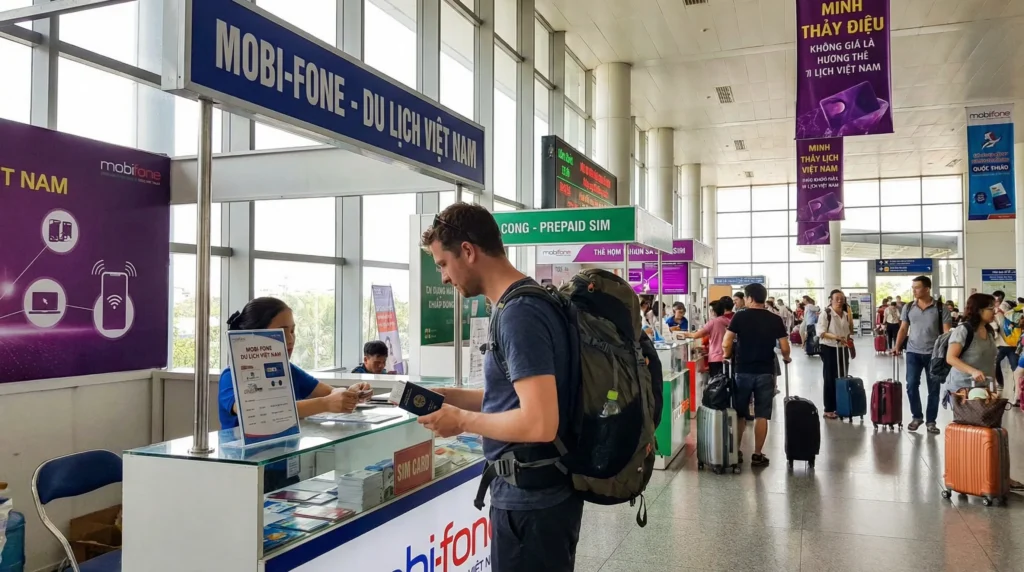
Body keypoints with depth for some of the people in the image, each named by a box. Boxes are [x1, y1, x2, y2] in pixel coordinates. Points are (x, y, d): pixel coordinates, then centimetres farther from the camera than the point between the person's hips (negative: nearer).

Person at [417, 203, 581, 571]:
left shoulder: (520, 313, -22)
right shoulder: (527, 303, 7)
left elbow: (539, 423, -28)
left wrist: (463, 421, -15)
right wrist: (446, 396, 9)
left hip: (531, 499, -9)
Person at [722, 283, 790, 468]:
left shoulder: (739, 317, -4)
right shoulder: (775, 319, 0)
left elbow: (726, 344, -10)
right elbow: (784, 348, -3)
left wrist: (727, 356, 10)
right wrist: (786, 358, 19)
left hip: (743, 371, 0)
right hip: (765, 372, 0)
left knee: (739, 414, 12)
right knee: (761, 415, 6)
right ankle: (757, 455, 8)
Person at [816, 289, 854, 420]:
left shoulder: (846, 314, 8)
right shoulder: (826, 314, -9)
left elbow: (851, 331, 7)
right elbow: (820, 332, -16)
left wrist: (849, 313, -2)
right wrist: (835, 337, -30)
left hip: (843, 349, 6)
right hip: (829, 349, -6)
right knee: (830, 379, -1)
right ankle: (829, 409, 5)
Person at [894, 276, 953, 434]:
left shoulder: (940, 308, -4)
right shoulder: (908, 307, 5)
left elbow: (947, 332, -5)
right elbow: (903, 329, 8)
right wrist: (897, 347, -3)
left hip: (934, 353, -2)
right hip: (913, 352, 2)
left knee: (934, 388, 5)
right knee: (911, 385, -2)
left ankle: (931, 421, 15)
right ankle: (917, 416, 16)